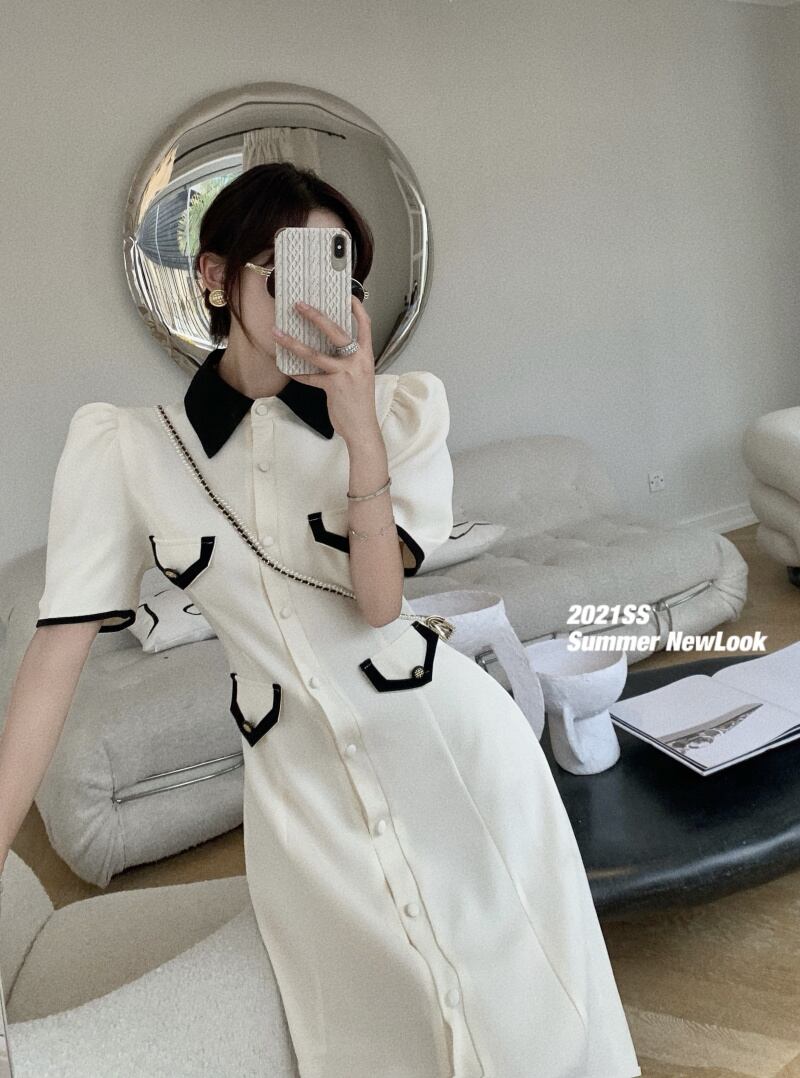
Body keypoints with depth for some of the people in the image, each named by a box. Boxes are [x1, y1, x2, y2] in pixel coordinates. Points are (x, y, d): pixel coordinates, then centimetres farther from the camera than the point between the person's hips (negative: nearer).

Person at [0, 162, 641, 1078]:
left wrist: (362, 433, -26)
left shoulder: (402, 406, -6)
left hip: (445, 743, 0)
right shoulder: (120, 446, -7)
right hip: (299, 785, 1)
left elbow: (379, 601, -14)